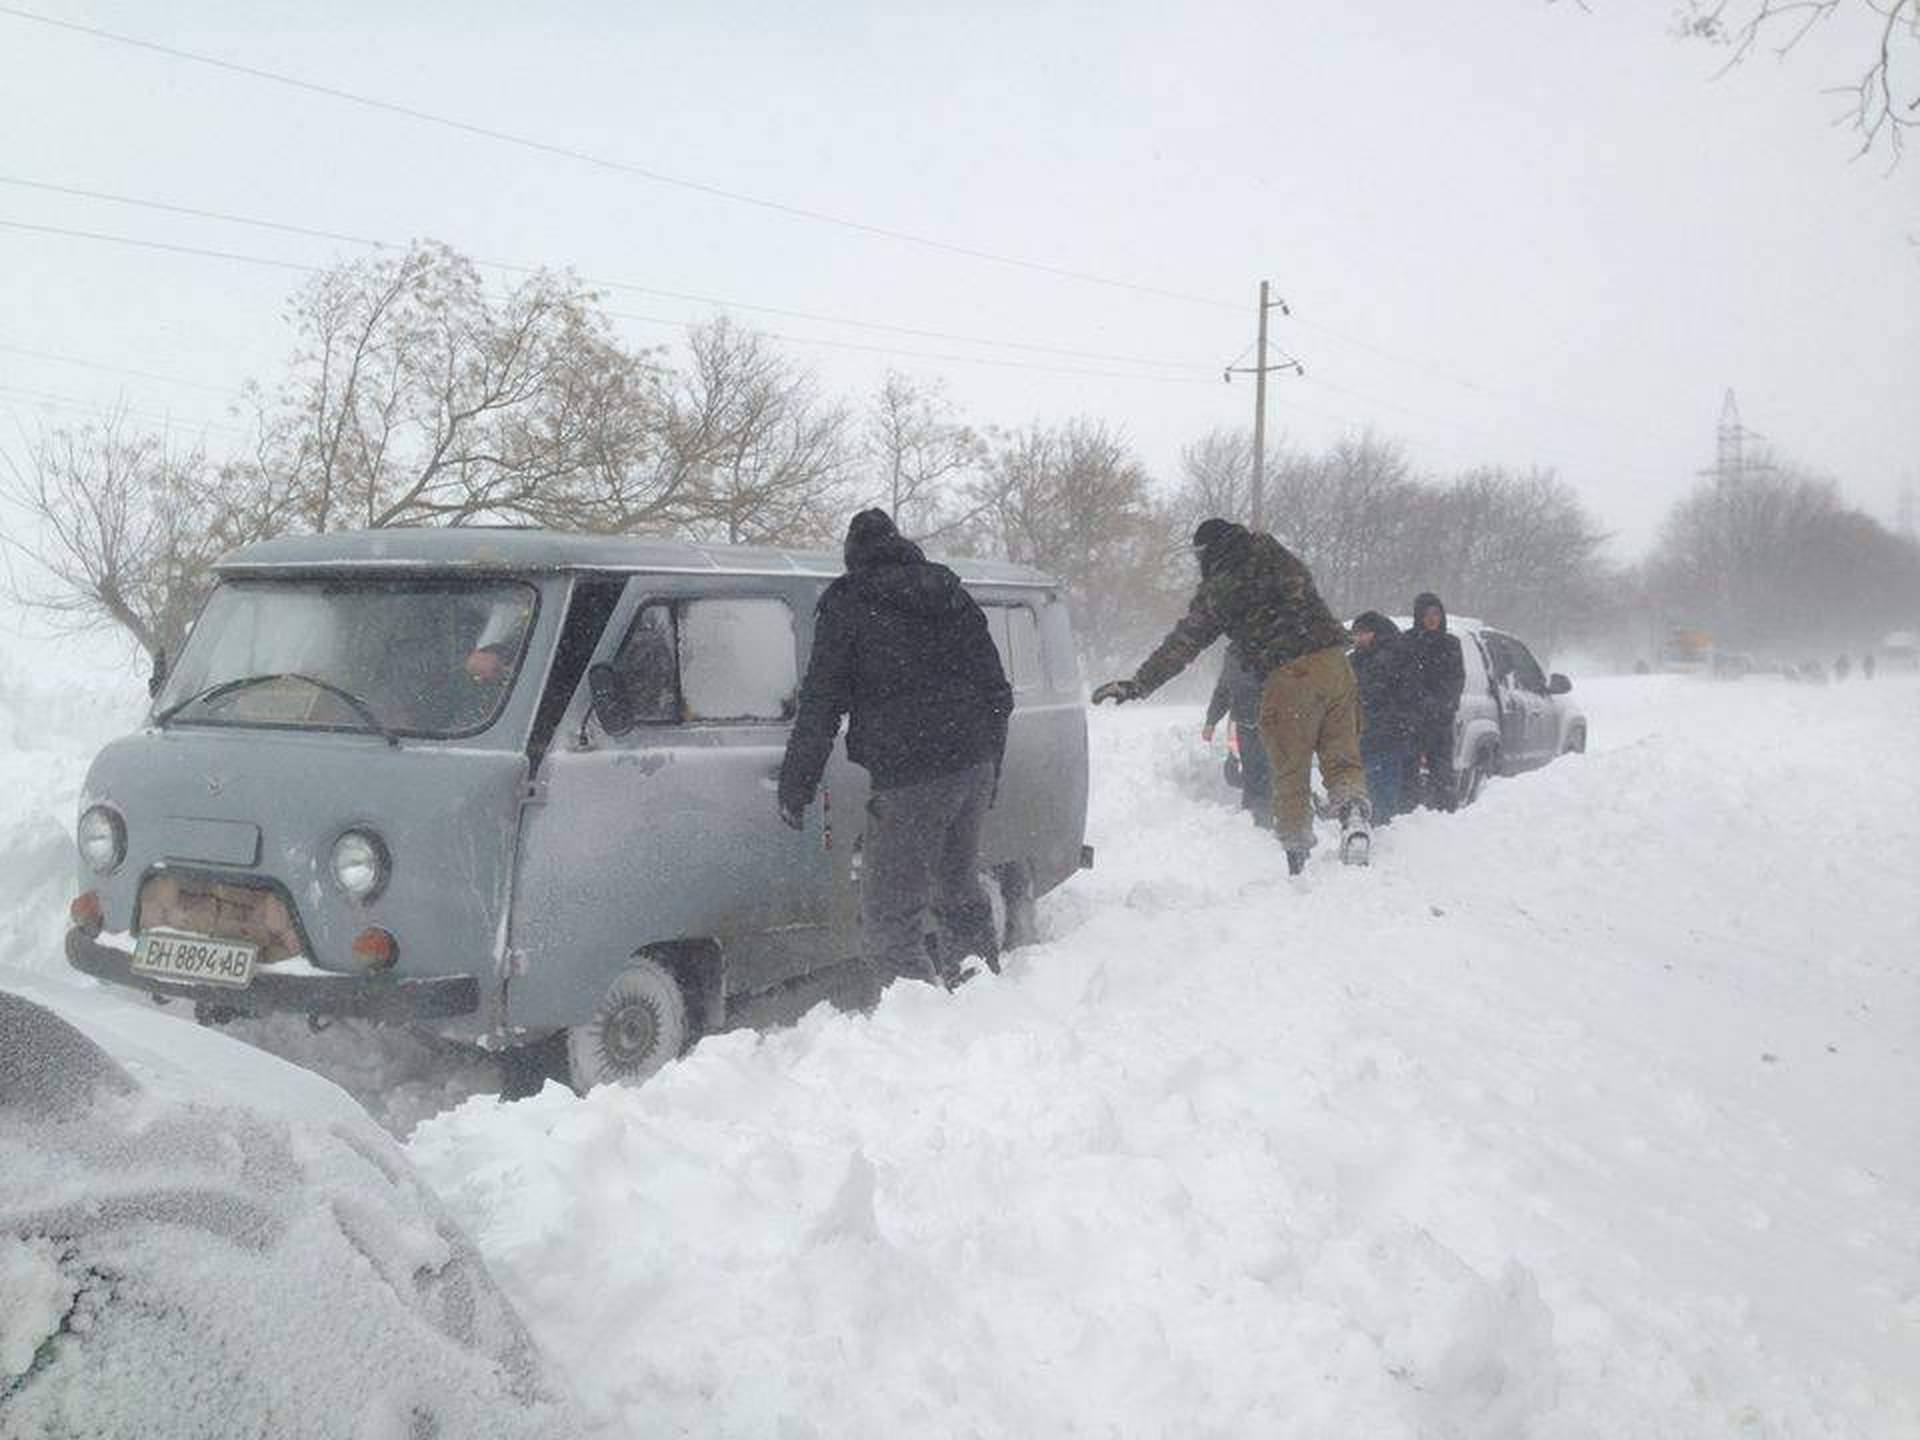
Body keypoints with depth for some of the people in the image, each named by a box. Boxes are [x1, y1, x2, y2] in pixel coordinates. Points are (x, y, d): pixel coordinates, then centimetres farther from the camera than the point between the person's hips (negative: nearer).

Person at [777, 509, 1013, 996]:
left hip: (908, 779, -7)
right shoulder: (953, 596, 16)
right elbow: (998, 694, 18)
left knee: (889, 918, -3)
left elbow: (819, 708, -4)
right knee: (960, 892, 24)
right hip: (974, 769, 7)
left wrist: (794, 791, 2)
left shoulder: (847, 605, -1)